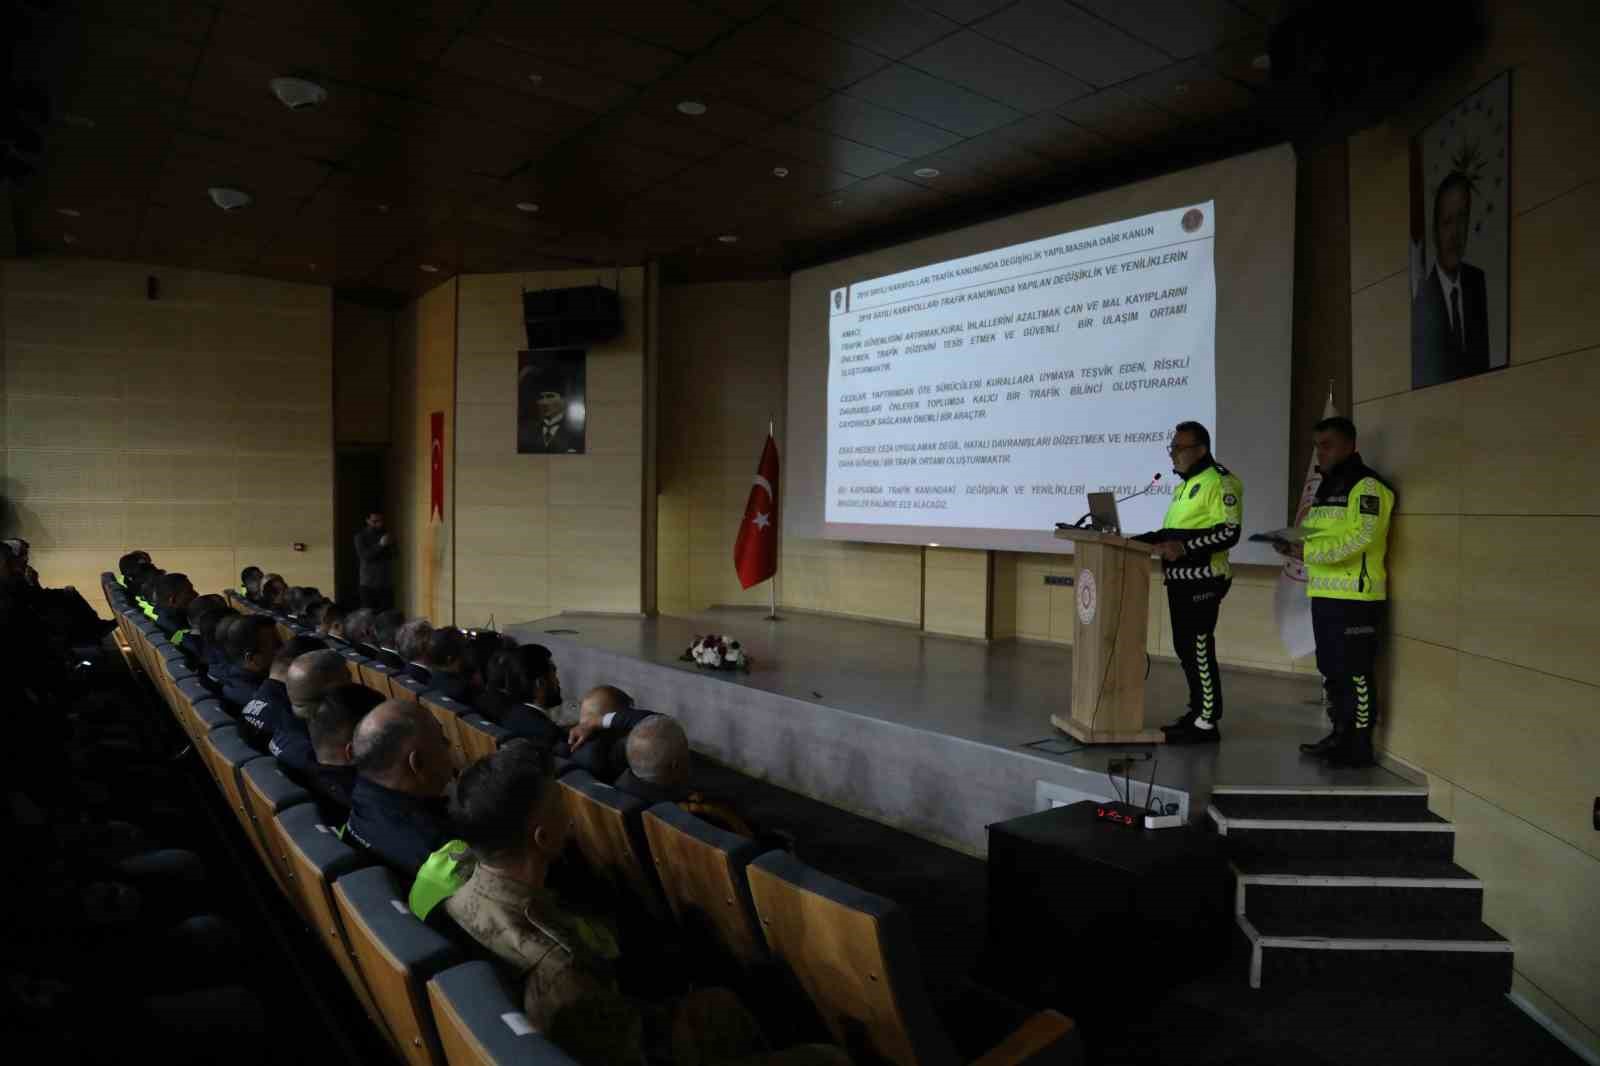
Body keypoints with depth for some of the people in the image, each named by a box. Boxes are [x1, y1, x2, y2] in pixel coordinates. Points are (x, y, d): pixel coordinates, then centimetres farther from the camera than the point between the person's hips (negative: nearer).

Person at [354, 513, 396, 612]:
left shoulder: (387, 535, 11)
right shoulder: (361, 537, 2)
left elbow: (394, 554, 3)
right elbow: (364, 555, -11)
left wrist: (389, 545, -17)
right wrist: (380, 545, -22)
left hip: (387, 584, 2)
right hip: (369, 585, -2)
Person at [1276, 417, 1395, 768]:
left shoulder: (1367, 486, -9)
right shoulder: (1327, 487, 20)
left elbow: (1358, 540, -20)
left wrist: (1306, 551, -21)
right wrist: (1293, 545, 2)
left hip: (1355, 595, -9)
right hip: (1325, 593, 9)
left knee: (1356, 674, -4)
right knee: (1332, 671, 15)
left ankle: (1360, 747, 3)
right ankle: (1341, 735, 25)